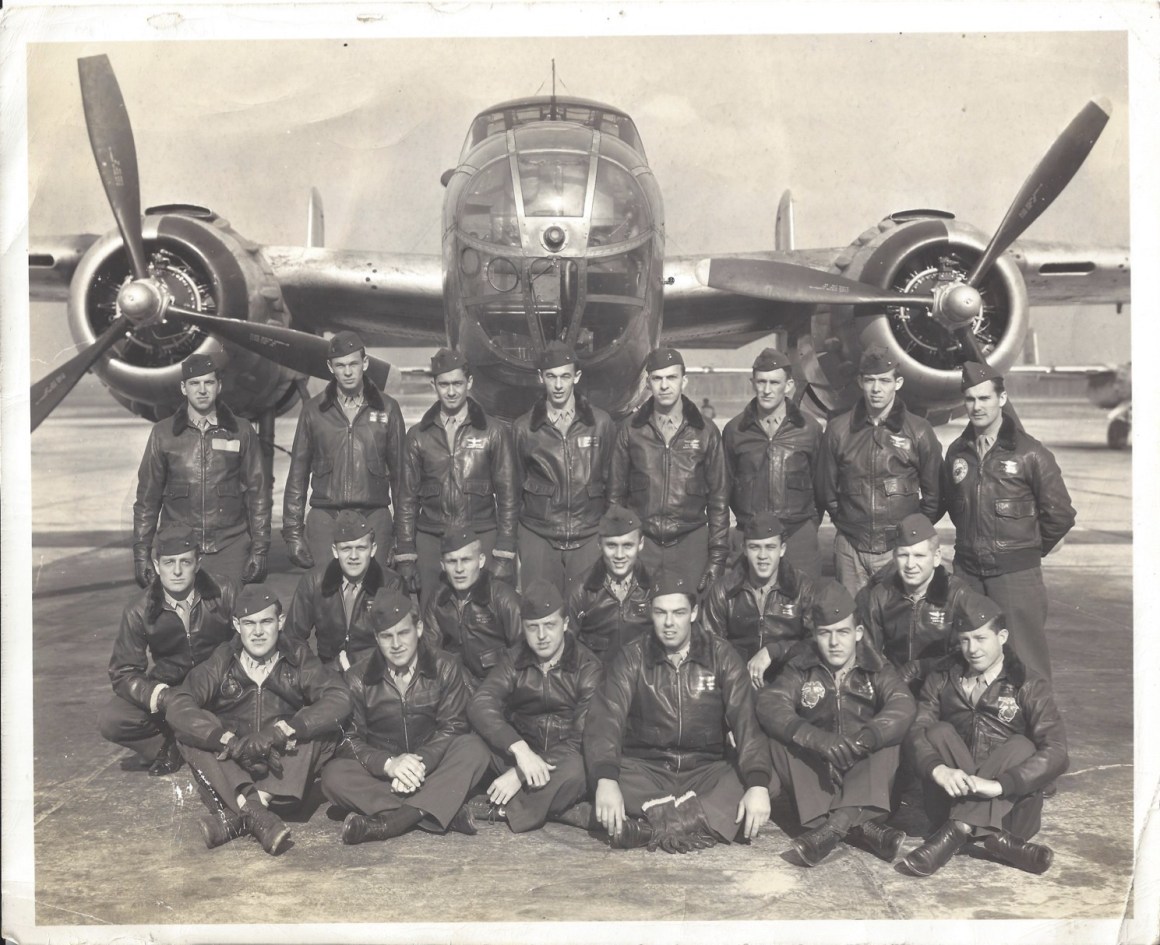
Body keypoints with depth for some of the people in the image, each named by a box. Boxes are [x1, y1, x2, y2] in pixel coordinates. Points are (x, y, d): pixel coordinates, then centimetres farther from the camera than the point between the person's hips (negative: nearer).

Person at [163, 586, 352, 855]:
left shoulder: (298, 659, -2)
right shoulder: (221, 663, -2)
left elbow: (340, 697, -19)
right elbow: (176, 706, -17)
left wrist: (280, 732, -30)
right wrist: (231, 742, -30)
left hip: (286, 775, 0)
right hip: (231, 770, 0)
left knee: (328, 729, -24)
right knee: (188, 733, -23)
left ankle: (239, 816, -33)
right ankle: (256, 814, -40)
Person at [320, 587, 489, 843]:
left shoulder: (443, 669, 1)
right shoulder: (358, 678, 0)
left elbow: (453, 726, -6)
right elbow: (350, 738, -6)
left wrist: (421, 762, -25)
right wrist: (388, 763, -26)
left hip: (432, 768, 0)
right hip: (380, 772, 0)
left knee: (473, 747, -28)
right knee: (334, 775, -28)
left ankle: (387, 822, -37)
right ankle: (445, 812, -36)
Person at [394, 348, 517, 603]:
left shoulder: (492, 432, 3)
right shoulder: (418, 435, 9)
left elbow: (507, 496, 4)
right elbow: (407, 498, 11)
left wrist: (505, 555, -3)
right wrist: (405, 556, 5)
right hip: (430, 541, 2)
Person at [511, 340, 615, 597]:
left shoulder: (601, 423, 3)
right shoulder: (523, 428, 4)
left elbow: (613, 481, 9)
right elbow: (514, 488, 10)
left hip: (588, 539, 0)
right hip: (538, 538, 0)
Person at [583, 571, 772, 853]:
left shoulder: (721, 655, 0)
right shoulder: (632, 657, -1)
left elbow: (746, 720, -10)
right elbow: (606, 717, -13)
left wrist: (758, 785, -27)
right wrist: (606, 780, -32)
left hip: (706, 767, 1)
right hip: (645, 766, 0)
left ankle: (653, 826, -35)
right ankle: (714, 818, -33)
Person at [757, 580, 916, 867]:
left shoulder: (876, 669, 2)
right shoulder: (802, 669, 2)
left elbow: (903, 706, -19)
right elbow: (769, 703, -18)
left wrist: (863, 740, -40)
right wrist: (819, 740, -36)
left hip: (865, 774, 0)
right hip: (816, 774, 1)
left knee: (885, 733, -25)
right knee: (779, 738, -24)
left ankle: (832, 827, -43)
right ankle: (861, 826, -38)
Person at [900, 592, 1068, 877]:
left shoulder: (1029, 686, -1)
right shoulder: (941, 682, 8)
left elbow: (1056, 752, -16)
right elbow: (916, 732, -9)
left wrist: (997, 784, -30)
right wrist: (939, 770, -32)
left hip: (1010, 808, -2)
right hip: (952, 800, 2)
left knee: (1021, 746, -25)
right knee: (940, 732, -19)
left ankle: (957, 832, -38)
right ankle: (994, 837, -35)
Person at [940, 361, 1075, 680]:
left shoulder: (1030, 454, -8)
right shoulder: (957, 452, 8)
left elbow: (1060, 515, -4)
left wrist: (1028, 550, 5)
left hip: (1015, 573, -5)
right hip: (967, 570, 5)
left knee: (1025, 661, -3)